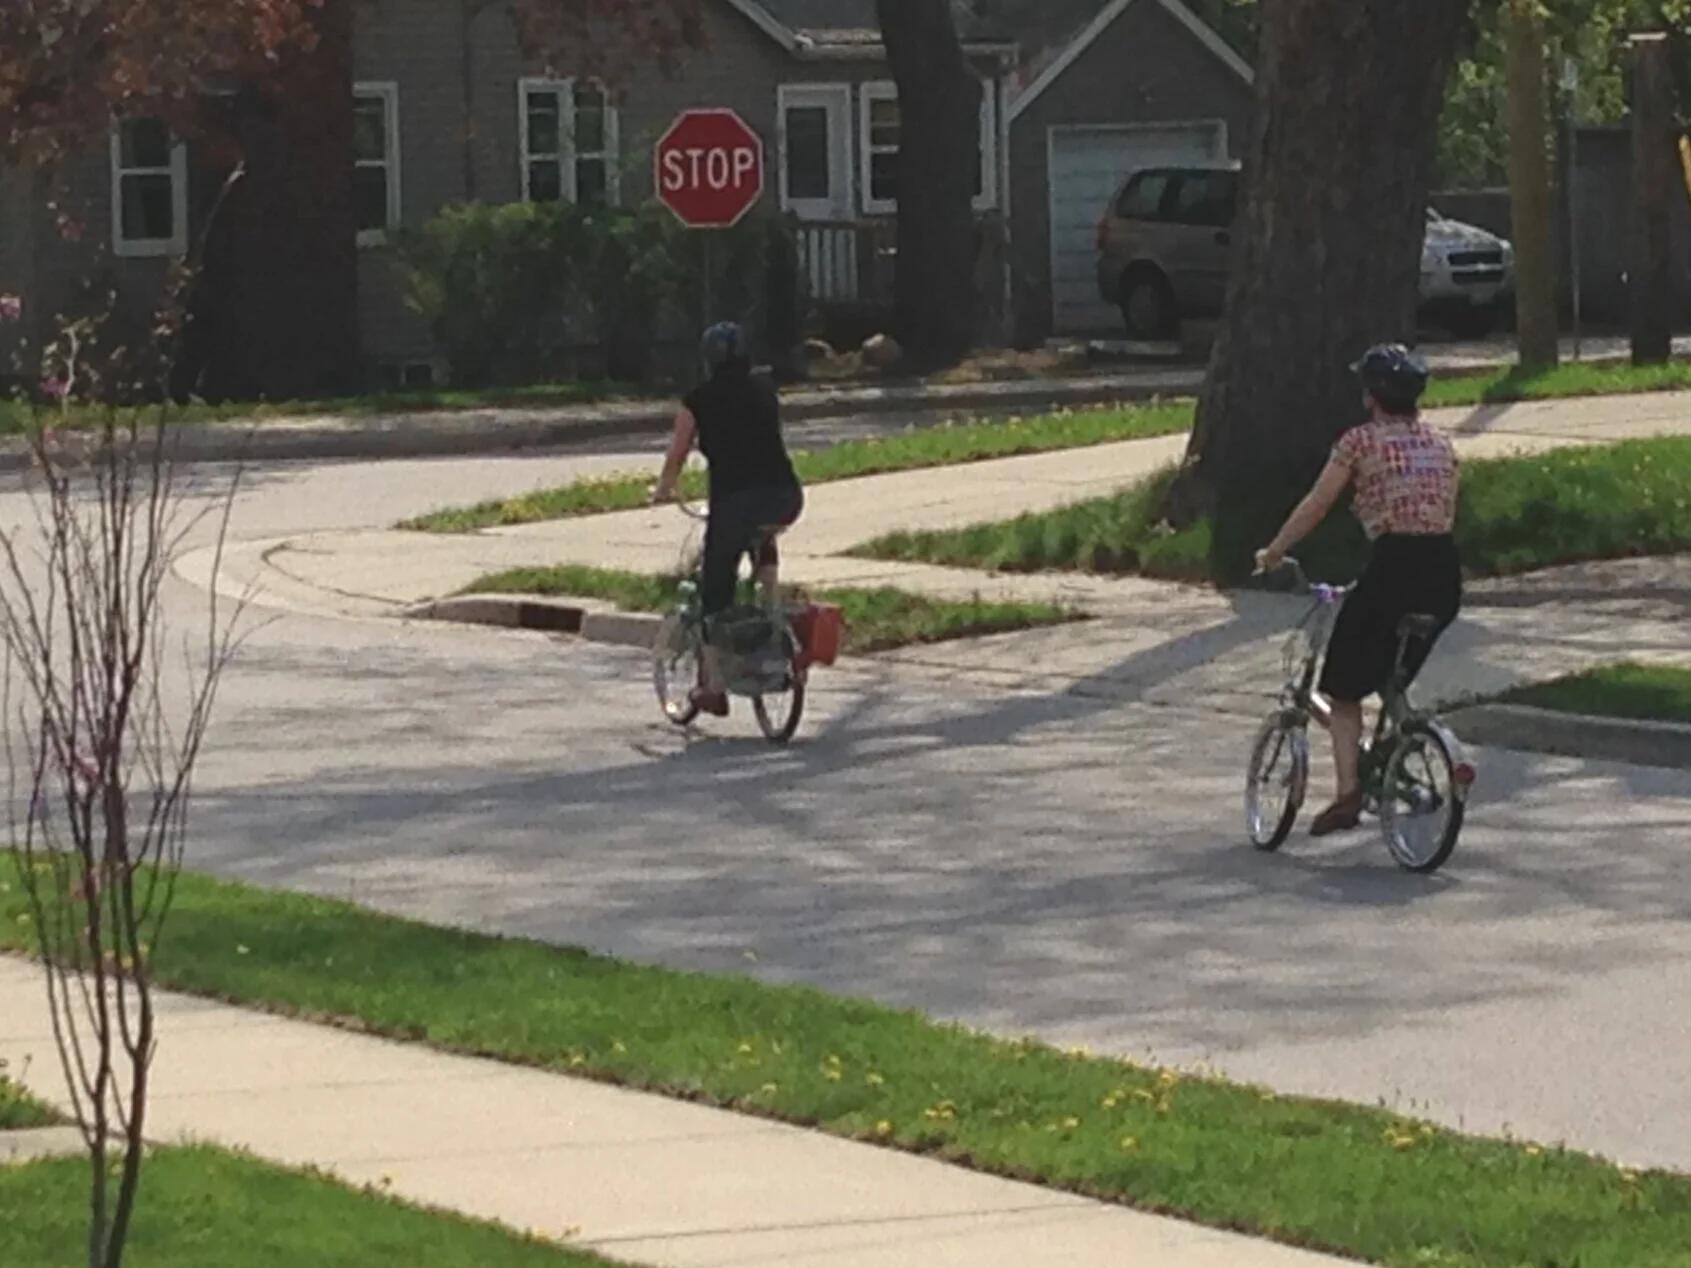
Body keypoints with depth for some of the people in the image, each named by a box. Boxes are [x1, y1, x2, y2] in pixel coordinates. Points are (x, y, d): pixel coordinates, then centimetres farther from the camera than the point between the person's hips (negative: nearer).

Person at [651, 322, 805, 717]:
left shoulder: (700, 401, 6)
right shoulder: (766, 393, 17)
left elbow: (677, 455, 13)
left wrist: (664, 489, 34)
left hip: (735, 502, -4)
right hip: (785, 499, 4)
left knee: (716, 589, 10)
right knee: (762, 536, 38)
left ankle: (713, 687, 9)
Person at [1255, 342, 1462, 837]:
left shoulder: (1361, 442, -3)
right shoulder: (1441, 445, 12)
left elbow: (1315, 507, 0)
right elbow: (1447, 516, 15)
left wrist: (1272, 553, 12)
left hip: (1392, 567, -5)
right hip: (1444, 573, 5)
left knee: (1344, 688, 7)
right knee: (1395, 679, 26)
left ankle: (1348, 791, -7)